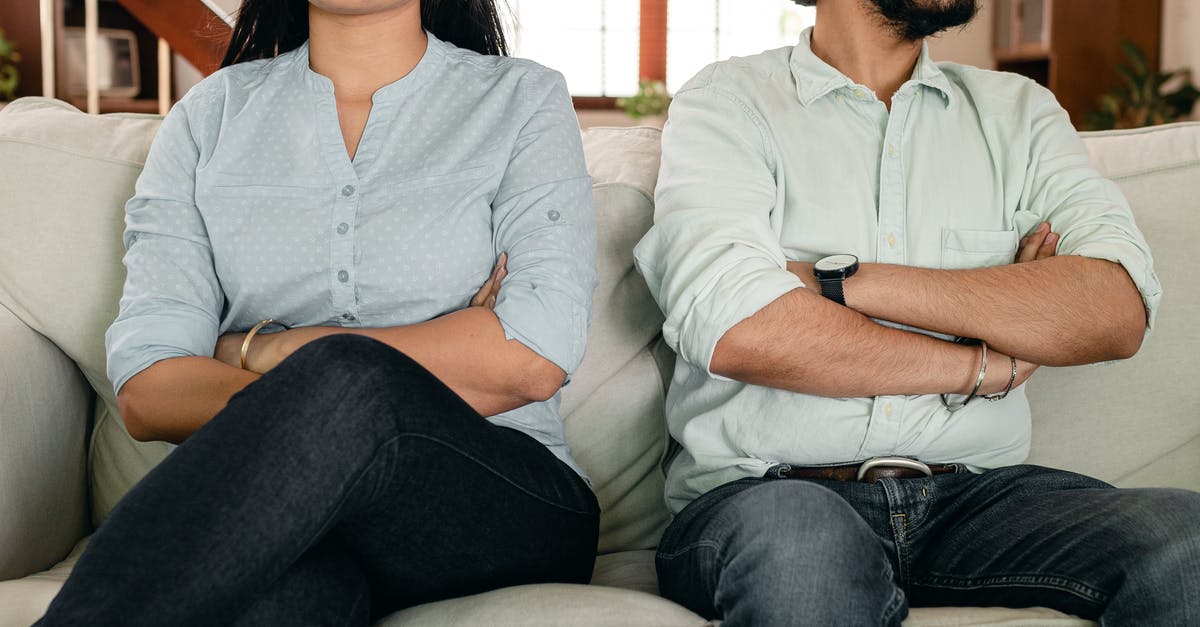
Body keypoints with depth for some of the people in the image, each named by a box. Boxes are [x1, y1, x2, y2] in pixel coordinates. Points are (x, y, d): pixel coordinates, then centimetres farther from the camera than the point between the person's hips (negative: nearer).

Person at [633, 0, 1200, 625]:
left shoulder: (1018, 110, 18)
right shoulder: (729, 101, 6)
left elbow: (1120, 311, -1)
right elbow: (737, 333, -13)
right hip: (767, 490, -3)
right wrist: (988, 366, -2)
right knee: (794, 537, -38)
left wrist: (843, 282, -9)